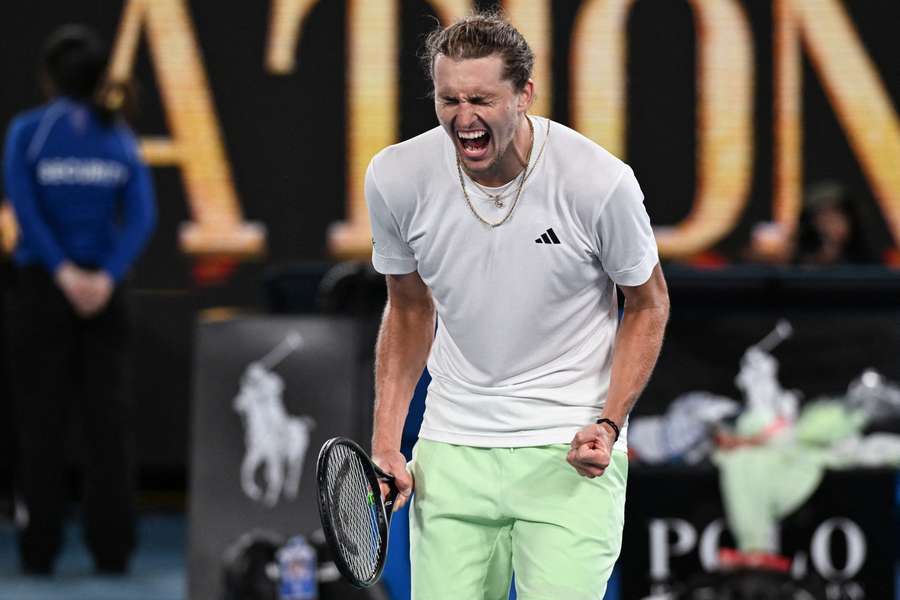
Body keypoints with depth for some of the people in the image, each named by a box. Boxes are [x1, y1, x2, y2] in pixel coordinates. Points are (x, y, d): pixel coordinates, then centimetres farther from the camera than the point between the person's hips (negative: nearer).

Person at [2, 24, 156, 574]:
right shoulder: (119, 136, 5)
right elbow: (142, 216, -6)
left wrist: (63, 273, -18)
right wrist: (107, 277, -14)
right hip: (103, 289, 2)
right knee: (108, 419, 6)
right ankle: (112, 549, 4)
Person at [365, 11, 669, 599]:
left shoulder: (599, 181, -16)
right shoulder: (395, 177, -7)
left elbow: (647, 305, 0)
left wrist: (609, 424, -12)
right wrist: (386, 444, 4)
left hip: (569, 450, -3)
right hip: (451, 452, 3)